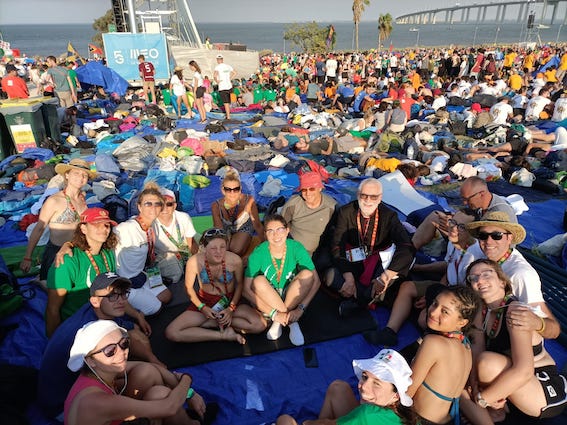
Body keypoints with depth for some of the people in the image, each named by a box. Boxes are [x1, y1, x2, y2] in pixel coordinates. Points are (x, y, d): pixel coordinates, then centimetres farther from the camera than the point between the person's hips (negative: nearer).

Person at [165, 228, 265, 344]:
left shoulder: (235, 260, -22)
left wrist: (231, 308, -10)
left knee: (260, 325, -24)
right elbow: (189, 287, -3)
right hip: (205, 301, 0)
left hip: (231, 300, 0)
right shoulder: (194, 262, -21)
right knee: (171, 333, -20)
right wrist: (202, 307, -12)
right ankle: (224, 335, -12)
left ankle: (210, 323, -8)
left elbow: (239, 284, -3)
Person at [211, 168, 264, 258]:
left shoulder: (248, 201, -31)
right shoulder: (216, 206, -27)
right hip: (226, 231, 2)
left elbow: (258, 225, -21)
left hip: (243, 229, -2)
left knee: (235, 252, -26)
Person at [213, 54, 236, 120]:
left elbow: (214, 75, -26)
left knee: (226, 103, -2)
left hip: (222, 87, -5)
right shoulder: (228, 66, 8)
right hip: (229, 86, 5)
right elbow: (235, 73, 16)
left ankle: (228, 117, -1)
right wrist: (230, 79, 14)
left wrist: (217, 81, -9)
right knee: (228, 102, 19)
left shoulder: (217, 67, -9)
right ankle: (228, 114, 28)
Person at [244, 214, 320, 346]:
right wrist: (274, 313, -26)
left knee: (307, 274, -25)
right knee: (259, 281, -31)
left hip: (292, 298, 1)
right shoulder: (258, 254, -19)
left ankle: (279, 321, -17)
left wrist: (300, 309, -24)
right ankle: (291, 322, -19)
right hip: (266, 301, -1)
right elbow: (246, 290, -21)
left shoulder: (296, 248, -15)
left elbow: (315, 281, -14)